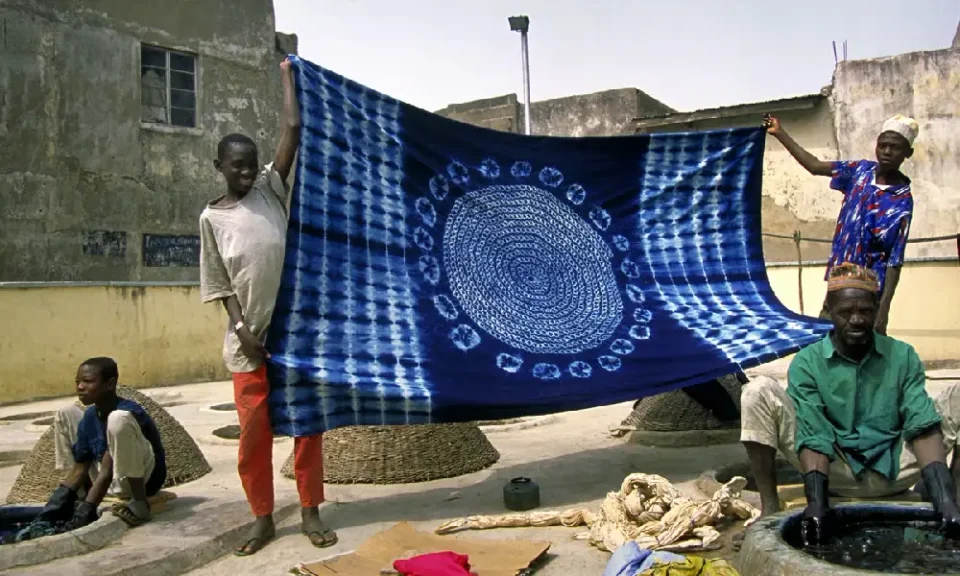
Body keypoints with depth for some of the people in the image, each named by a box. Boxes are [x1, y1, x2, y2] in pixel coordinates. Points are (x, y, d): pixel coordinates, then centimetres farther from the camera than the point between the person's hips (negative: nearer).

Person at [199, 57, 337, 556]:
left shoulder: (271, 189, 4)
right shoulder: (212, 218, 3)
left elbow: (294, 130, -1)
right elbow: (220, 284, 1)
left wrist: (287, 75, 8)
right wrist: (242, 331, -8)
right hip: (249, 339, 0)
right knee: (254, 430, 5)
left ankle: (311, 512, 17)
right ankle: (262, 518, 19)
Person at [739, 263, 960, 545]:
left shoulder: (903, 357, 0)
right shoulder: (807, 363, -7)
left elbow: (922, 426, -14)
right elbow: (813, 436, -18)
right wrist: (816, 502, -35)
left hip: (894, 470, 2)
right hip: (835, 472, -1)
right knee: (759, 391, -21)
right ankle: (770, 509, -18)